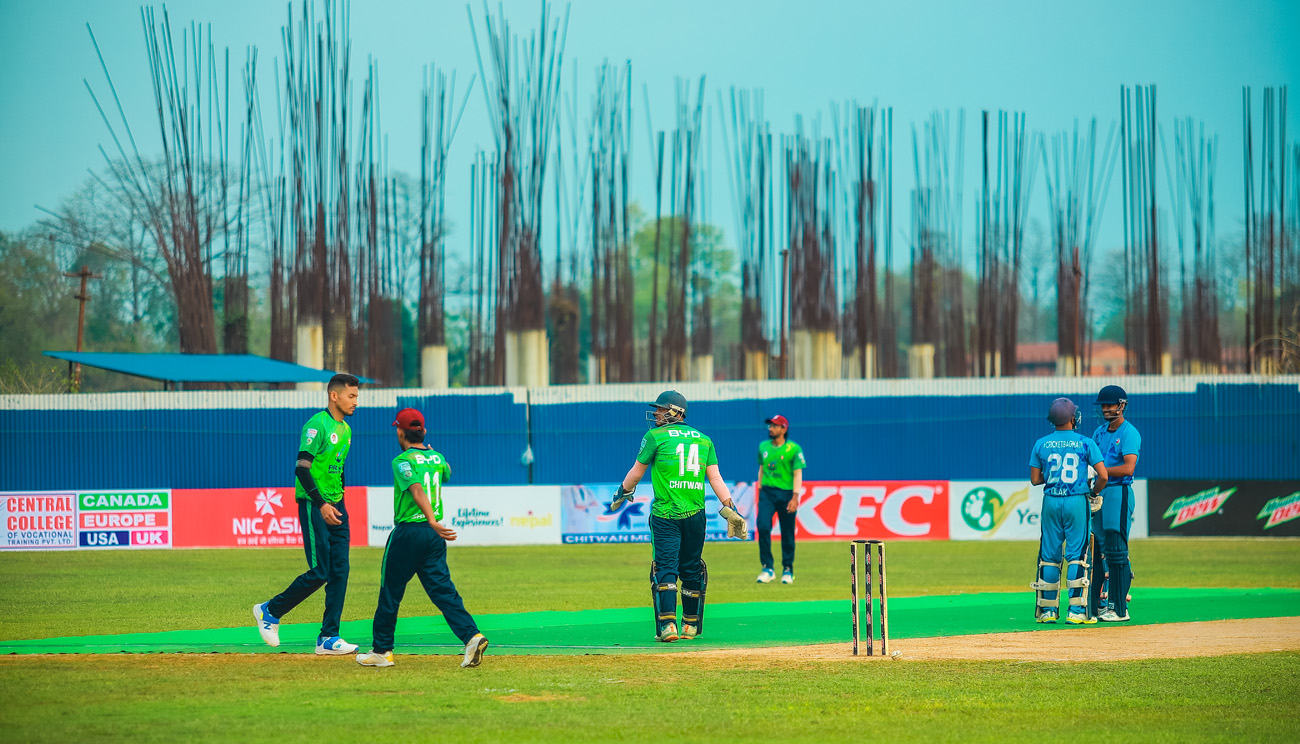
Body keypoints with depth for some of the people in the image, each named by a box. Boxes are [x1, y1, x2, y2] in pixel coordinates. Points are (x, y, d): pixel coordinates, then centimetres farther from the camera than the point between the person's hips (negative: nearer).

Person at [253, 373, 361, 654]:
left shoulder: (345, 429, 15)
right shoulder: (317, 425, -13)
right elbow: (302, 468, -20)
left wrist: (340, 502, 18)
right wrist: (321, 505, -24)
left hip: (335, 507, 8)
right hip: (313, 505, -8)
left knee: (340, 571, 2)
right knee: (319, 573, -10)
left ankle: (328, 638, 4)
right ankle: (270, 611, 8)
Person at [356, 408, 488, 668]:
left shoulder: (403, 461, -11)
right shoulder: (438, 458, 10)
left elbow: (418, 491, -27)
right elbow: (446, 474, 34)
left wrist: (432, 522, -39)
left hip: (408, 532, -6)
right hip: (434, 538, 6)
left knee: (391, 591, 7)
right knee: (442, 589, 2)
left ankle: (381, 650, 15)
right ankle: (472, 636, -19)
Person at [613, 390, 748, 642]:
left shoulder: (655, 436, 1)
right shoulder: (703, 439, 13)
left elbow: (637, 472, 9)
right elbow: (715, 477, 6)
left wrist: (622, 492, 26)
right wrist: (729, 509, 3)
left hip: (665, 515, -4)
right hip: (696, 515, 4)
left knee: (665, 568, -6)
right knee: (692, 569, 13)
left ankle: (667, 625, -18)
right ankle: (691, 625, 19)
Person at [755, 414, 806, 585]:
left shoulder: (793, 449, -4)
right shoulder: (763, 447, 11)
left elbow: (798, 474, -7)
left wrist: (795, 497, -16)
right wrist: (760, 492, 16)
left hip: (786, 494, -3)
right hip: (767, 492, 3)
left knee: (787, 534, 3)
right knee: (763, 526, -16)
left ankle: (788, 570, 16)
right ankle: (767, 568, -11)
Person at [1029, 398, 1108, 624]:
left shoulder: (1041, 444, 3)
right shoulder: (1085, 443, -3)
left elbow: (1035, 479, 5)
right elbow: (1103, 475, -7)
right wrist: (1093, 493, 11)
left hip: (1051, 502, 2)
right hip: (1077, 501, -2)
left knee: (1049, 555, 9)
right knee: (1077, 554, 1)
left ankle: (1047, 609, 10)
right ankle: (1076, 610, -4)